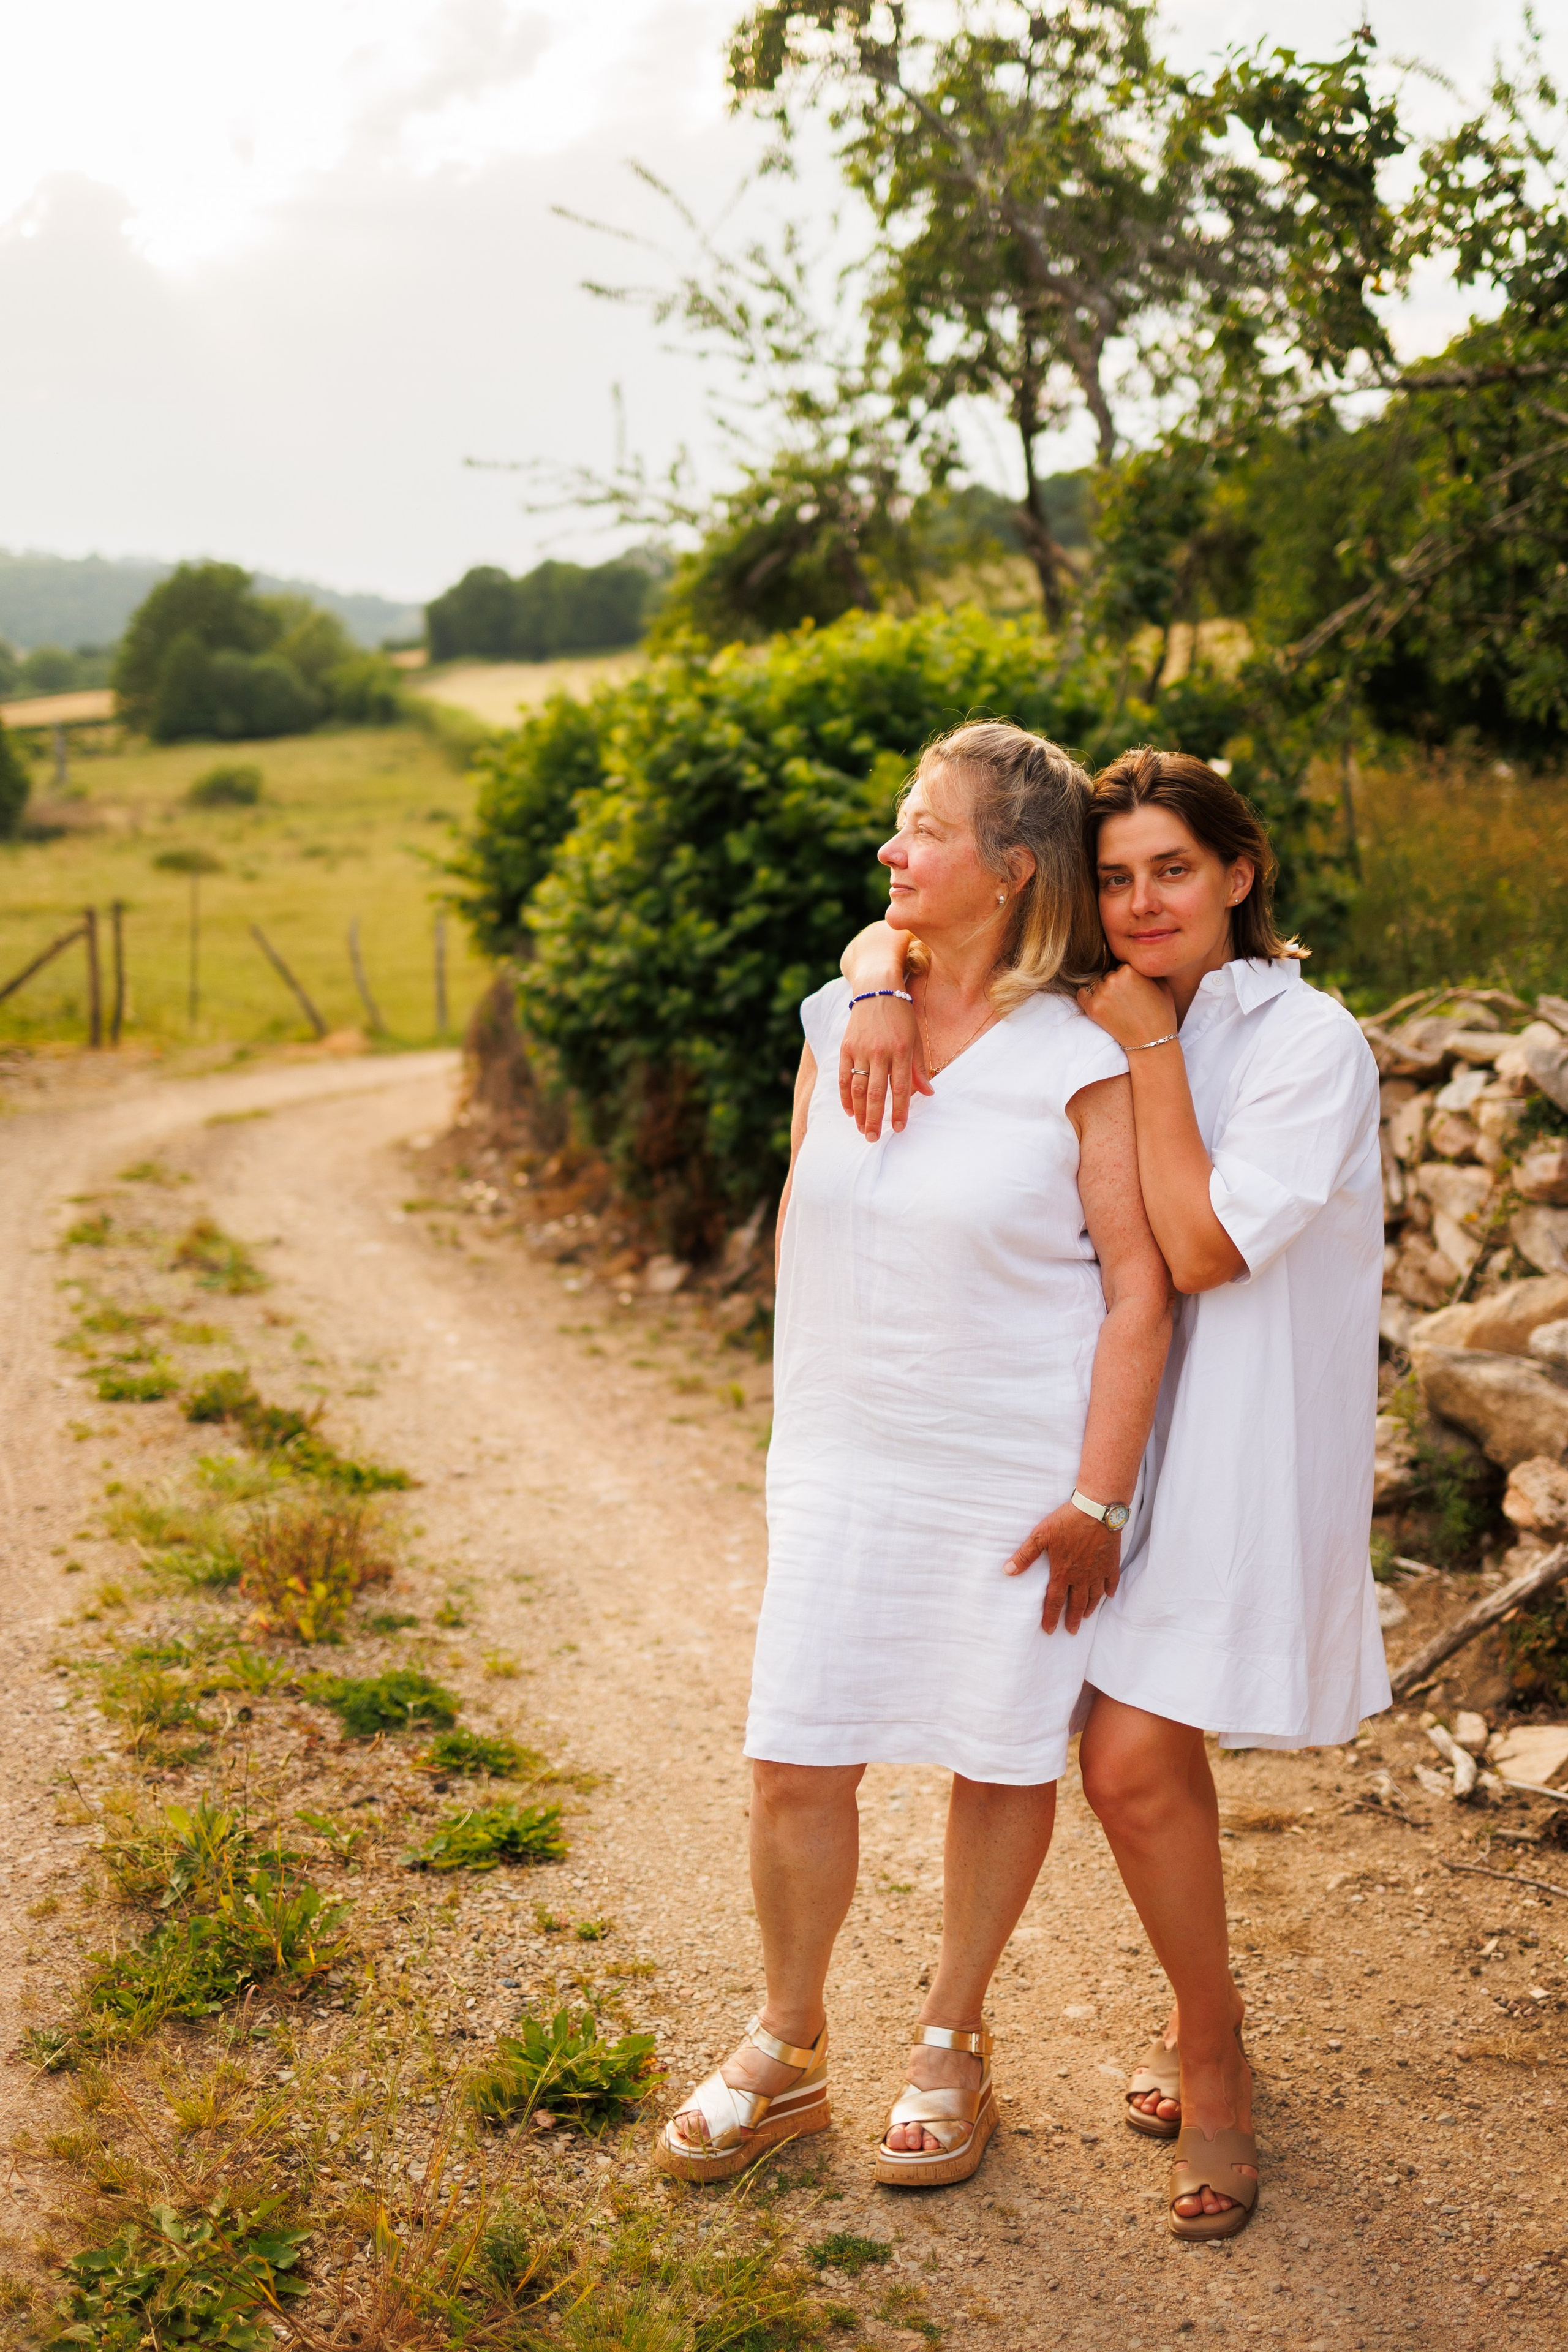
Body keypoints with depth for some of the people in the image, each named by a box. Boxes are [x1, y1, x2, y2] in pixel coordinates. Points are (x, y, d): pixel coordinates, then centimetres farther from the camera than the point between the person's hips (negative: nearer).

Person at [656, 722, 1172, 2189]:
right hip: (844, 1459, 4)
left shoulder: (1083, 1061, -14)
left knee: (1000, 1754, 12)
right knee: (794, 1762, 7)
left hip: (1019, 1470, -4)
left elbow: (1139, 1287, -12)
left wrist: (1098, 1497, -14)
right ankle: (785, 2054, 28)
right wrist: (796, 1426, 15)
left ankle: (951, 2040, 34)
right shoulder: (839, 1020, 1)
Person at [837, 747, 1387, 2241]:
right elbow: (896, 934, 7)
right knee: (1154, 1760, 14)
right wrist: (883, 998, -16)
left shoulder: (1310, 1041, -13)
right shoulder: (1092, 1016, 5)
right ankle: (1200, 2027, 35)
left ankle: (1209, 2059, 15)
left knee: (1132, 1766, -7)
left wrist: (1153, 1051, -17)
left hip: (1243, 1437, -6)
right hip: (1126, 1424, 6)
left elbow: (1199, 1248, -20)